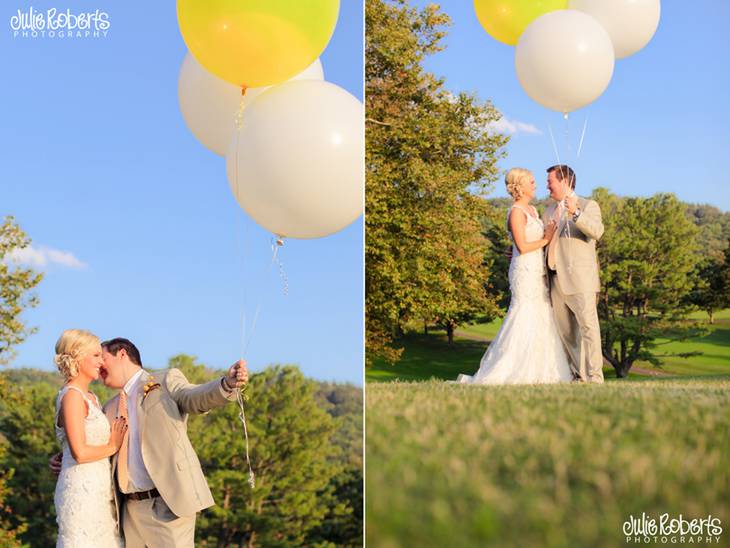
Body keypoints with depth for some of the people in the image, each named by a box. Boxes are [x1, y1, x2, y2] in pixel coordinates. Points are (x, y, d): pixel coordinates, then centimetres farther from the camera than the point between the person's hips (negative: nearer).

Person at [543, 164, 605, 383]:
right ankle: (578, 375, 10)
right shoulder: (549, 211, 20)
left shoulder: (588, 206, 1)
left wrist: (576, 213, -30)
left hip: (580, 279, -7)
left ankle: (594, 377, -13)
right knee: (565, 331, 6)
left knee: (588, 326, -12)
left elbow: (597, 231, -18)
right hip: (557, 281, 7)